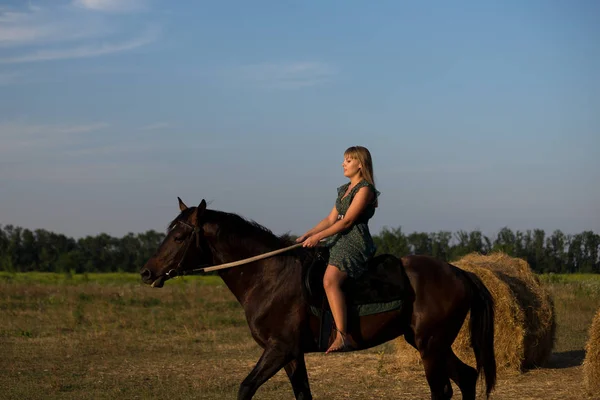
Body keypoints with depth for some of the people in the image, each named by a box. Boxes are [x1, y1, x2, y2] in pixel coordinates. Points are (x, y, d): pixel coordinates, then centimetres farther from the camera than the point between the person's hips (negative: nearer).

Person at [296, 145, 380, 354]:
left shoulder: (365, 189, -8)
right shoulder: (344, 190, 21)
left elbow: (347, 221, -14)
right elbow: (331, 219, 20)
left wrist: (318, 237, -15)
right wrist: (307, 235, 9)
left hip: (355, 243, -11)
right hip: (339, 242, 11)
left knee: (330, 280, -30)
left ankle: (343, 336, -36)